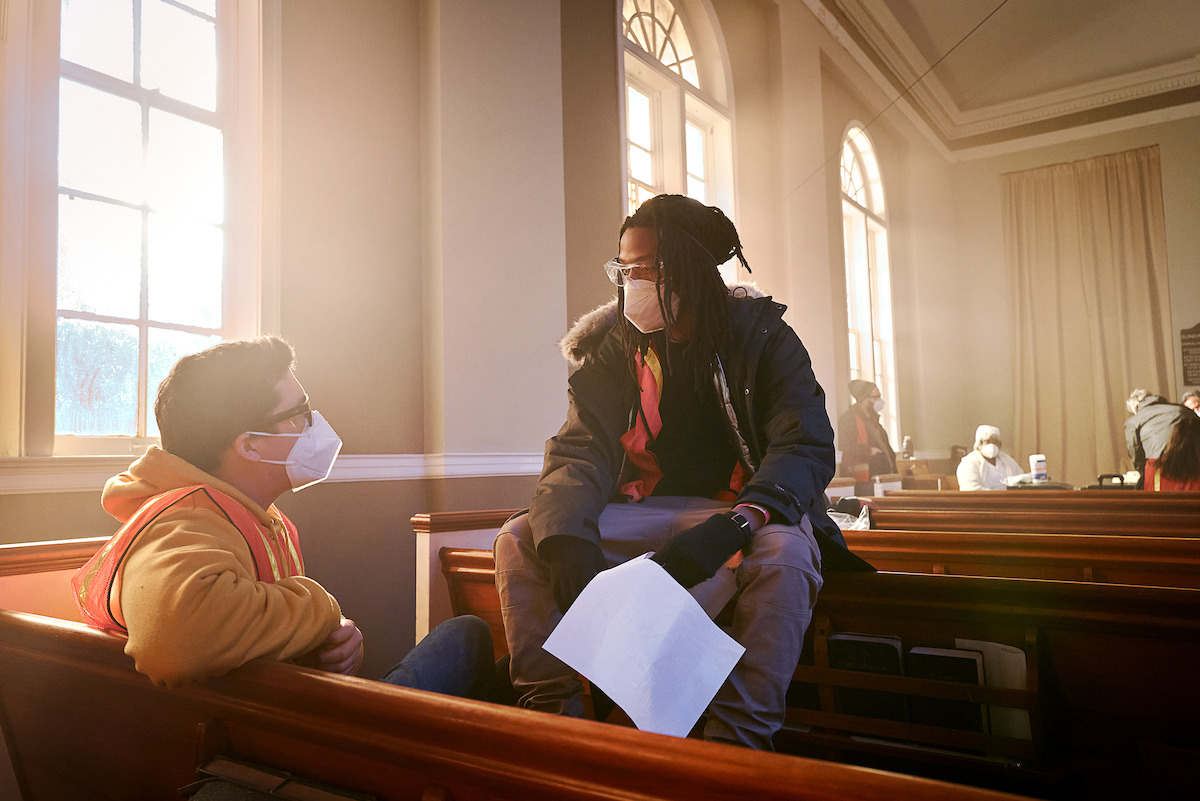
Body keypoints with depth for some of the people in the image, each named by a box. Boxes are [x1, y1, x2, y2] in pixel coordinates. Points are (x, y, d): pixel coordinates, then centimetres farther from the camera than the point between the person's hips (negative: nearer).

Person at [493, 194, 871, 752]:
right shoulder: (612, 349, 4)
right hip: (642, 514, 3)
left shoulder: (762, 337, -5)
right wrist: (567, 542, -30)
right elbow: (579, 453, -8)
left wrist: (731, 525, -36)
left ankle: (738, 738, -27)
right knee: (521, 539, -16)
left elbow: (809, 448, -17)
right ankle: (551, 712, -11)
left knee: (785, 552, -37)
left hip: (745, 512, -3)